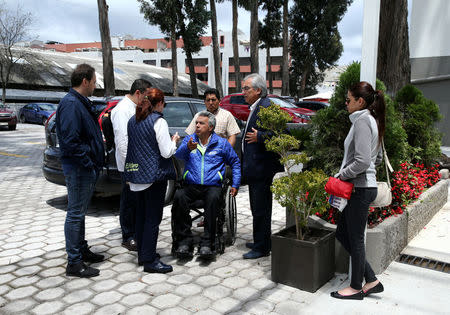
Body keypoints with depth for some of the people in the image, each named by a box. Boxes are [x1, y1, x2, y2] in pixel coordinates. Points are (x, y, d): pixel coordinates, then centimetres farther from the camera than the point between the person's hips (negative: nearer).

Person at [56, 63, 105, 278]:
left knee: (79, 212, 19)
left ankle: (81, 250, 34)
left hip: (87, 169, 10)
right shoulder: (71, 104, -18)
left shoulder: (81, 103, 16)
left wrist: (95, 163, 14)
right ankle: (74, 263, 8)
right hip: (79, 169, -10)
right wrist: (88, 163, -20)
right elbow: (70, 141, -25)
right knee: (75, 214, -2)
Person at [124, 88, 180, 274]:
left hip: (136, 175, 8)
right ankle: (149, 260, 4)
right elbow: (166, 152, -17)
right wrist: (174, 141, 2)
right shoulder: (158, 122, -13)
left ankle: (142, 254, 27)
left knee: (141, 214, 16)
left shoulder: (133, 121, 10)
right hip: (154, 175, -8)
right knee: (153, 217, -1)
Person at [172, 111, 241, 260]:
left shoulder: (221, 143, 12)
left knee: (213, 198, -36)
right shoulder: (189, 140, 13)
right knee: (179, 196, -31)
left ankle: (207, 243, -31)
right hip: (191, 185, 2)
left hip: (213, 186, -1)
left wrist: (235, 184, 8)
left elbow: (235, 162, 18)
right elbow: (179, 154, -8)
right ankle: (184, 241, -23)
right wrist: (187, 148, -32)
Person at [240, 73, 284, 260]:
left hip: (262, 167, -11)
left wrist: (259, 137, -27)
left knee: (260, 209, -2)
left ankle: (262, 248, 9)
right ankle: (261, 242, 30)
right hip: (255, 167, 11)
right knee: (258, 208, 18)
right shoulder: (255, 107, 17)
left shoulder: (266, 106, -15)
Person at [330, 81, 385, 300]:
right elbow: (377, 158, 21)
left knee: (355, 238, 4)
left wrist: (341, 175, -11)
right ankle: (371, 280, 23)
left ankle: (357, 287, 21)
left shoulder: (362, 120, -16)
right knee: (342, 233, 16)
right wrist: (345, 173, 16)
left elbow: (362, 161, -25)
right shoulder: (372, 120, 15)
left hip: (361, 188, -10)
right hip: (363, 186, 10)